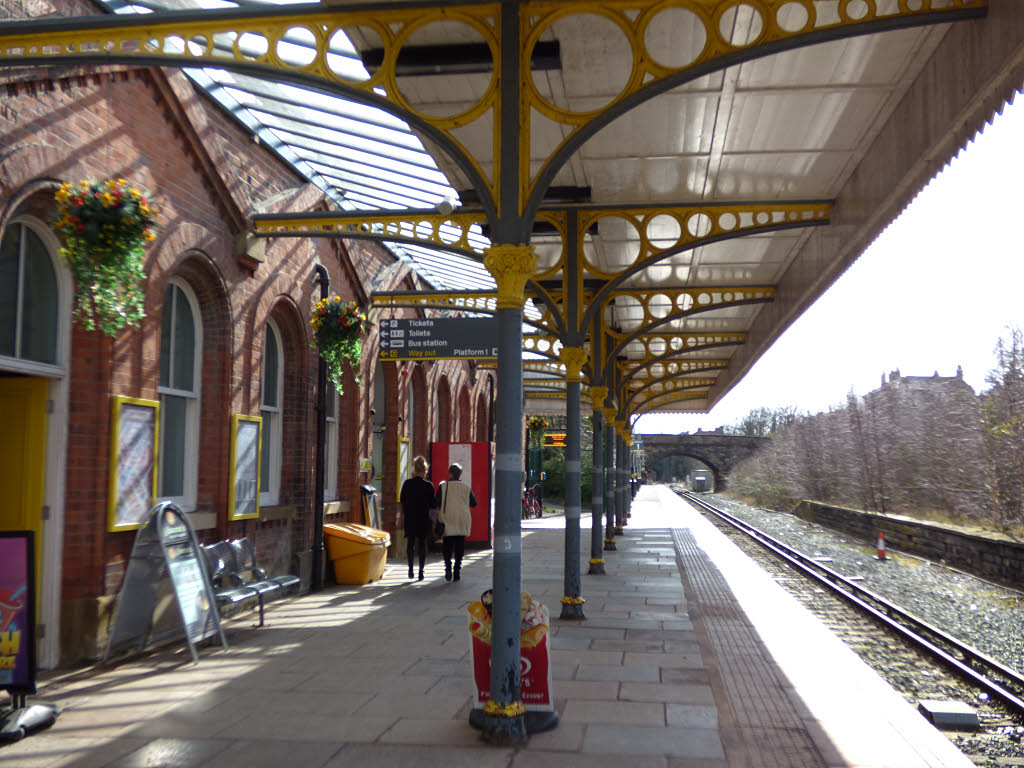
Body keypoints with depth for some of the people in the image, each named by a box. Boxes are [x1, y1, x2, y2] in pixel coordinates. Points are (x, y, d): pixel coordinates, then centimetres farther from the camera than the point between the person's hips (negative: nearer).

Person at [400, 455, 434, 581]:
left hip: (409, 518, 1)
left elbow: (402, 500, 3)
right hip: (423, 519, -1)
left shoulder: (407, 484, -4)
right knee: (422, 544, 7)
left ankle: (410, 567, 6)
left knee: (410, 542, 15)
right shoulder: (428, 485, -9)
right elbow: (432, 503, -5)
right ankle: (421, 570, 4)